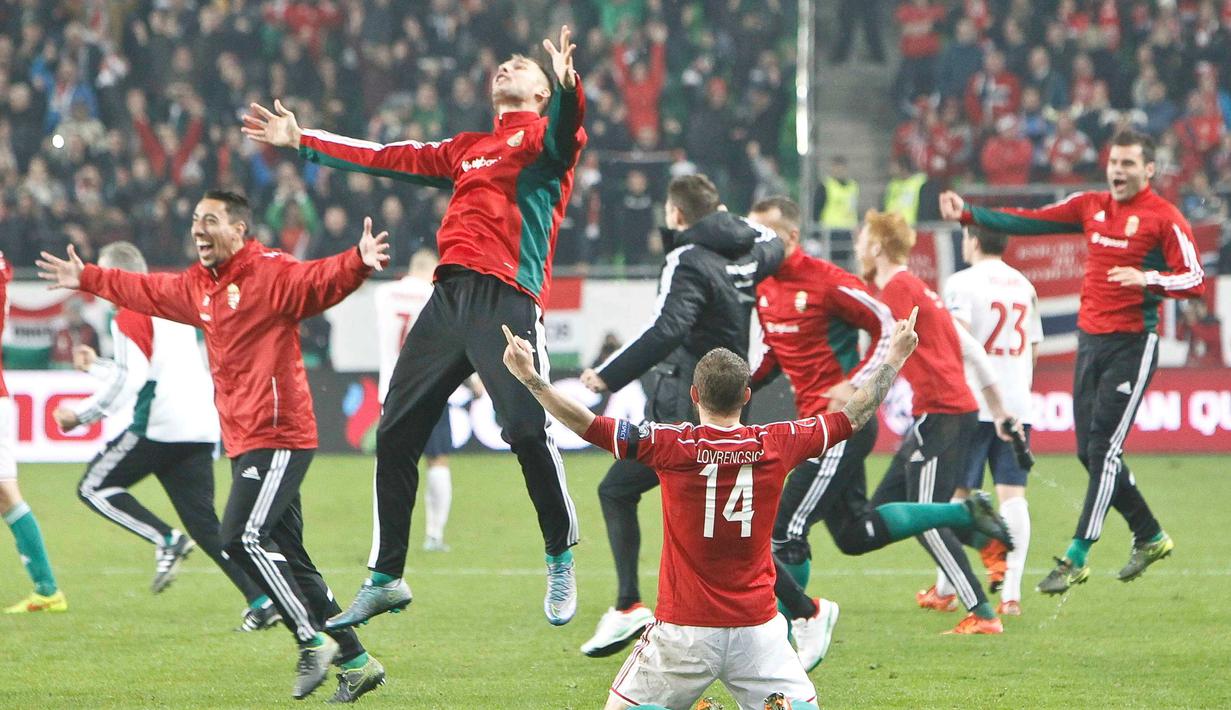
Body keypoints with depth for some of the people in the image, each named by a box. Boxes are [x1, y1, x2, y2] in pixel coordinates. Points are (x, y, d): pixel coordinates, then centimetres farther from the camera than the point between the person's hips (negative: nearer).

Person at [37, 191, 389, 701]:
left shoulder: (271, 273, -9)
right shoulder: (197, 286, 17)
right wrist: (87, 280, 43)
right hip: (243, 442, 9)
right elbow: (145, 291, 33)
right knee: (287, 558, 7)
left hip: (277, 437, -9)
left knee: (244, 538, -19)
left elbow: (321, 280, -25)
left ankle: (313, 640, -12)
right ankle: (355, 660, 11)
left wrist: (359, 263, -44)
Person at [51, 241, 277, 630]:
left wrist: (82, 414, -7)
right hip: (201, 427, 8)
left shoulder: (130, 316, -5)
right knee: (204, 522, 7)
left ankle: (167, 541, -11)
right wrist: (97, 366, 42)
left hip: (160, 426, -8)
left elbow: (131, 380, -15)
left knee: (94, 488, 7)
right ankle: (261, 601, -6)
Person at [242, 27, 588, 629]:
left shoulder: (543, 136, 7)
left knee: (527, 428, -18)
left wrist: (568, 87, -38)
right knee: (395, 432, 5)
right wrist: (302, 141, 39)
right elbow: (388, 158, 35)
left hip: (508, 301, -7)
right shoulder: (467, 149, 27)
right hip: (449, 298, 7)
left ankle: (561, 561, 0)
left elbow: (563, 133, -17)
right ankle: (385, 579, 14)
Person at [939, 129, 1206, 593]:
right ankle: (1150, 538, 25)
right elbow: (1031, 222, 7)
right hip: (1091, 340, 7)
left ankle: (1077, 558, -9)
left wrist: (1148, 280, -27)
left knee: (1104, 450, -11)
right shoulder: (1091, 207, 10)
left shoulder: (1164, 219, -7)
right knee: (1089, 450, 8)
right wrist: (968, 214, -1)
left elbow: (1194, 280, -11)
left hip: (1132, 345, -7)